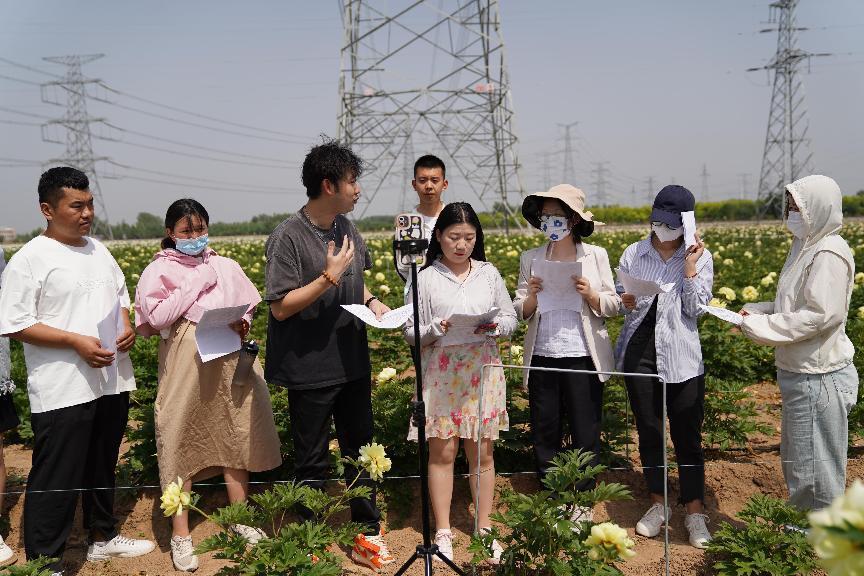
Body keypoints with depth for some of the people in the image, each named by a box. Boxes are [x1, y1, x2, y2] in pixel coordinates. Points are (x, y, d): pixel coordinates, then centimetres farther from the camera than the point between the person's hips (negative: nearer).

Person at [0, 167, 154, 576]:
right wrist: (77, 342, -21)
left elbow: (121, 297, 22)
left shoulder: (99, 251, 12)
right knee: (56, 480, -1)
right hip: (63, 392, -7)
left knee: (103, 467, 21)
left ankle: (103, 537, 38)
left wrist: (128, 327, 0)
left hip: (112, 381, 7)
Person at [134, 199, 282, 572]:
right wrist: (196, 281, -11)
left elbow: (249, 307, 19)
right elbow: (156, 318, -13)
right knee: (181, 441, 1)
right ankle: (180, 535, 13)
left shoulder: (226, 267, 13)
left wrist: (242, 323, -4)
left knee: (236, 434, 10)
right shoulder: (159, 270, 1)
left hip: (229, 361, 4)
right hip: (186, 366, -4)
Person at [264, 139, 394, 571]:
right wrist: (329, 277, -23)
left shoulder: (345, 227, 6)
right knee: (312, 463, 8)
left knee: (361, 450, 16)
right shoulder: (288, 236, -16)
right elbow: (280, 307, -18)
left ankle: (367, 533, 30)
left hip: (353, 363, 7)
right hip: (311, 369, -7)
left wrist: (371, 301, 1)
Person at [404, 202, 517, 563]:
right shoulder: (425, 278, -1)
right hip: (441, 374, -2)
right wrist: (435, 330, -20)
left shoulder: (488, 273, 6)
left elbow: (511, 319, 10)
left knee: (482, 452, 8)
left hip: (482, 372, 2)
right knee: (442, 452, 4)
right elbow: (410, 333, -1)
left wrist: (495, 326, -11)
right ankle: (443, 531, 18)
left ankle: (484, 527, 23)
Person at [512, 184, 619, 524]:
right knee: (544, 432, 8)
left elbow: (613, 307, 3)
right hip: (542, 357, 2)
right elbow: (520, 312, 5)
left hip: (583, 357, -1)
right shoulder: (530, 258, 5)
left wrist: (590, 294, -15)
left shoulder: (596, 256, 2)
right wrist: (532, 295, -15)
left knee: (585, 432, 5)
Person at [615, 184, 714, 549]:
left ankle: (695, 512, 14)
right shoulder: (633, 254, 3)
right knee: (648, 432, 11)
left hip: (681, 358, -2)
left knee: (687, 436, 2)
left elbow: (696, 308, -7)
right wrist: (625, 303, -15)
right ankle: (658, 505, 26)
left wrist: (689, 267, -15)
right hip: (639, 352, 2)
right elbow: (619, 302, 8)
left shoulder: (700, 257, -1)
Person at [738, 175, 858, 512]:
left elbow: (823, 314, -26)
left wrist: (762, 327, -20)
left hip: (818, 379, -10)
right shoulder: (808, 247, 12)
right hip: (801, 373, 10)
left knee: (815, 468, 2)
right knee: (797, 460, 21)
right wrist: (760, 310, 4)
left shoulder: (829, 254, -19)